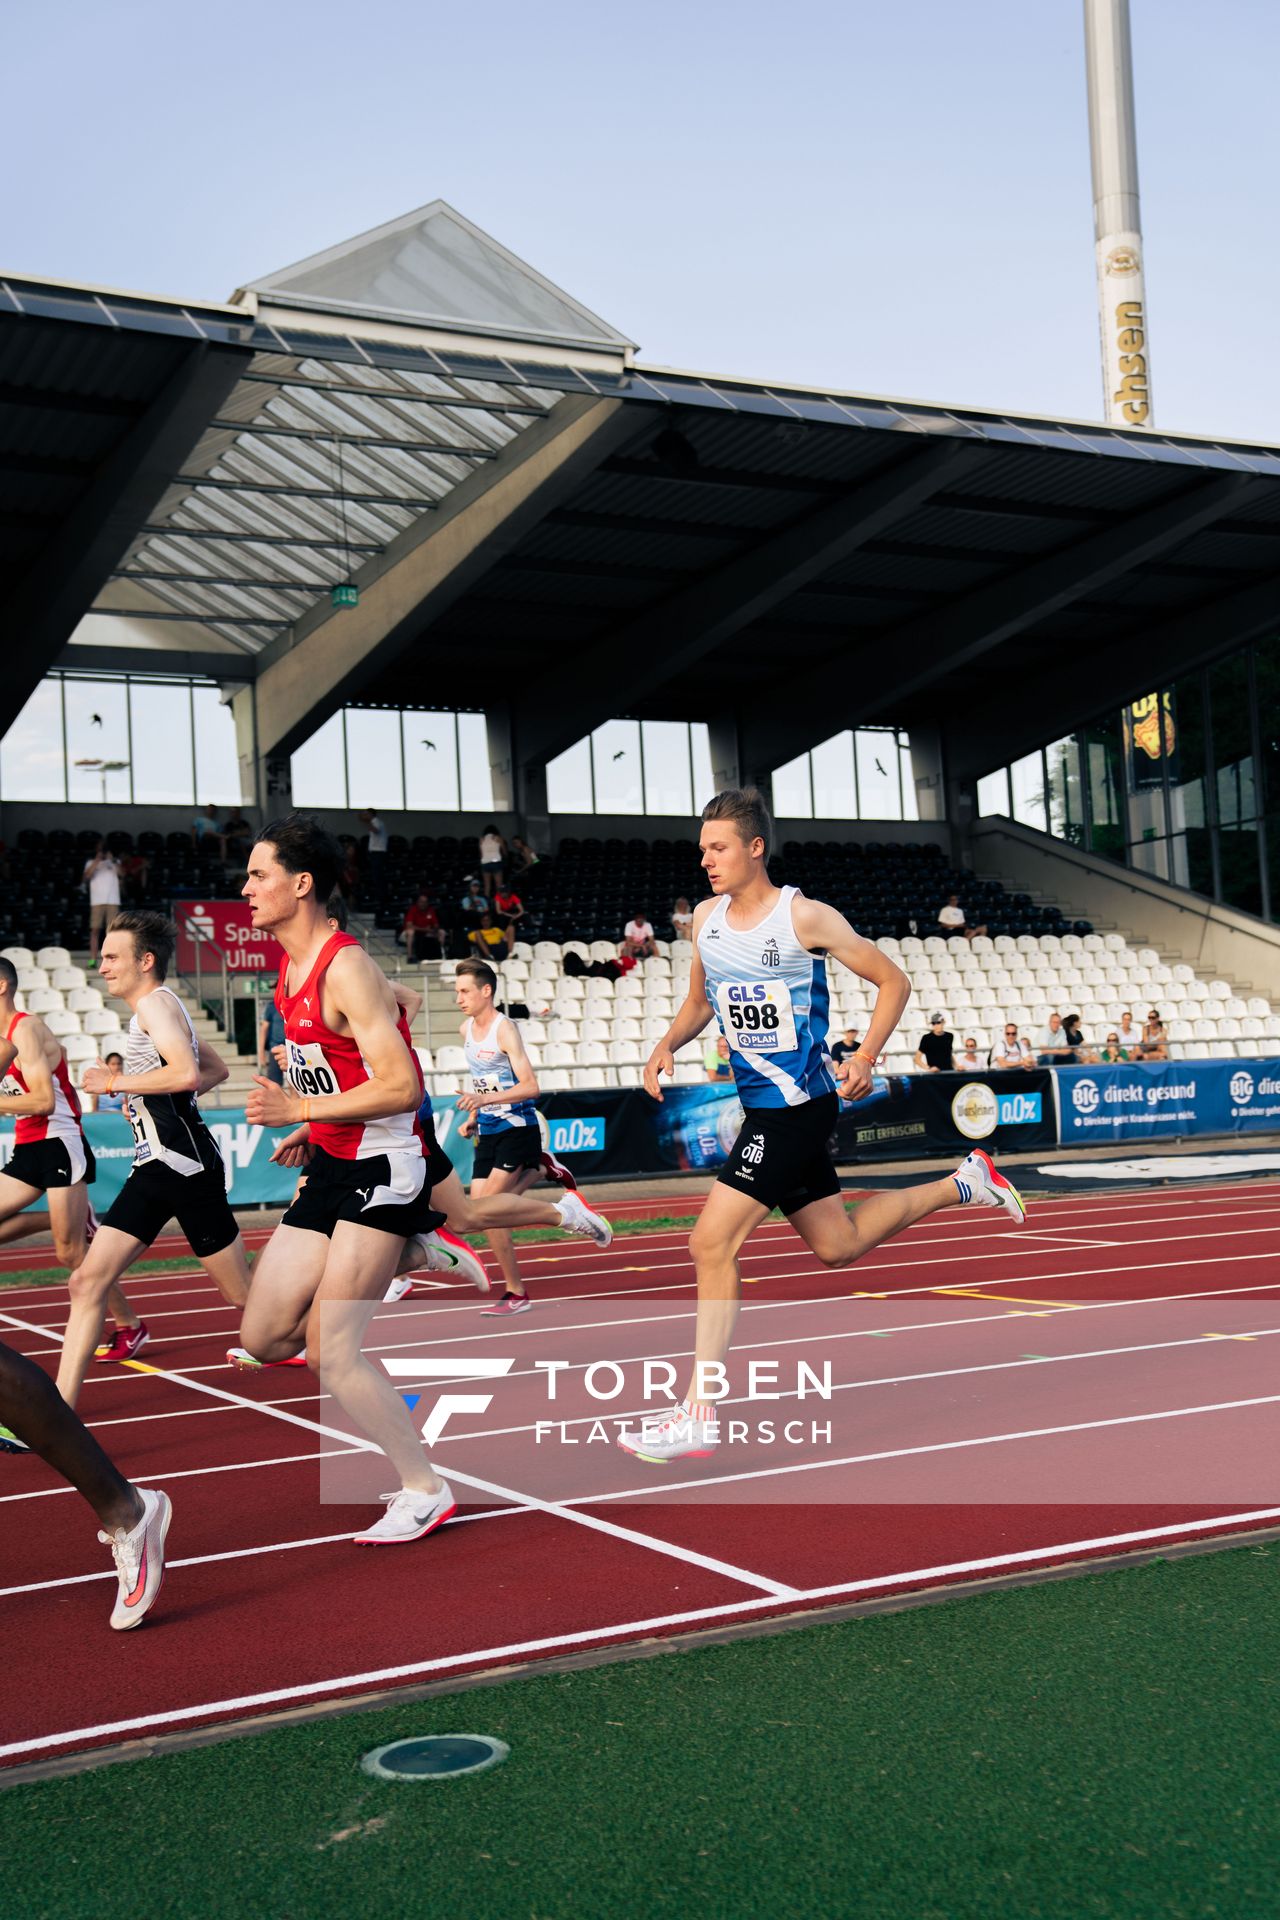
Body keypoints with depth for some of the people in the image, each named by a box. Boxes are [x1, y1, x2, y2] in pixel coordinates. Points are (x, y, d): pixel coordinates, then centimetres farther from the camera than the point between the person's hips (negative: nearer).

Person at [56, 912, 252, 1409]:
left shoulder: (156, 1002, -11)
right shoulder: (157, 1009, 19)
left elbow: (187, 1072, -28)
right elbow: (216, 1070, 30)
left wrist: (115, 1083, -16)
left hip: (186, 1165, -10)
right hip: (152, 1168, 10)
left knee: (241, 1295, 1)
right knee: (88, 1281, -1)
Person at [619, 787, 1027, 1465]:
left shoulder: (805, 917, -13)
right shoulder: (705, 918, 6)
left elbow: (893, 981, -5)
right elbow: (700, 1000, 21)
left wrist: (864, 1059, -18)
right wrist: (668, 1044, 2)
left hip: (797, 1105, -8)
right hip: (760, 1102, 8)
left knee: (712, 1242, -14)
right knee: (839, 1245, 18)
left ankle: (698, 1414, -7)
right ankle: (962, 1184, 37)